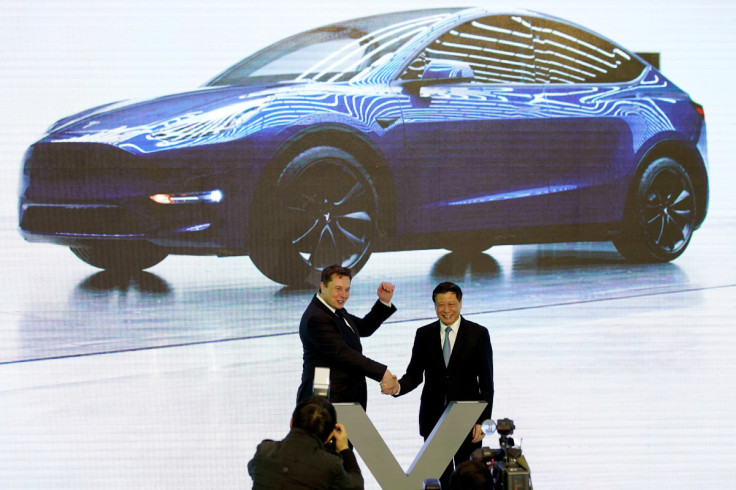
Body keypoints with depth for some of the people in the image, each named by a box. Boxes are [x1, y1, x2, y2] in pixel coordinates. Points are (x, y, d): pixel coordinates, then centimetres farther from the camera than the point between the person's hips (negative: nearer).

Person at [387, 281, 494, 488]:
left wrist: (482, 421, -8)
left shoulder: (478, 334, 0)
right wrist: (398, 387, -17)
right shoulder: (424, 335, 6)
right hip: (433, 418, 2)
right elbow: (414, 375, 6)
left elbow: (486, 381, -2)